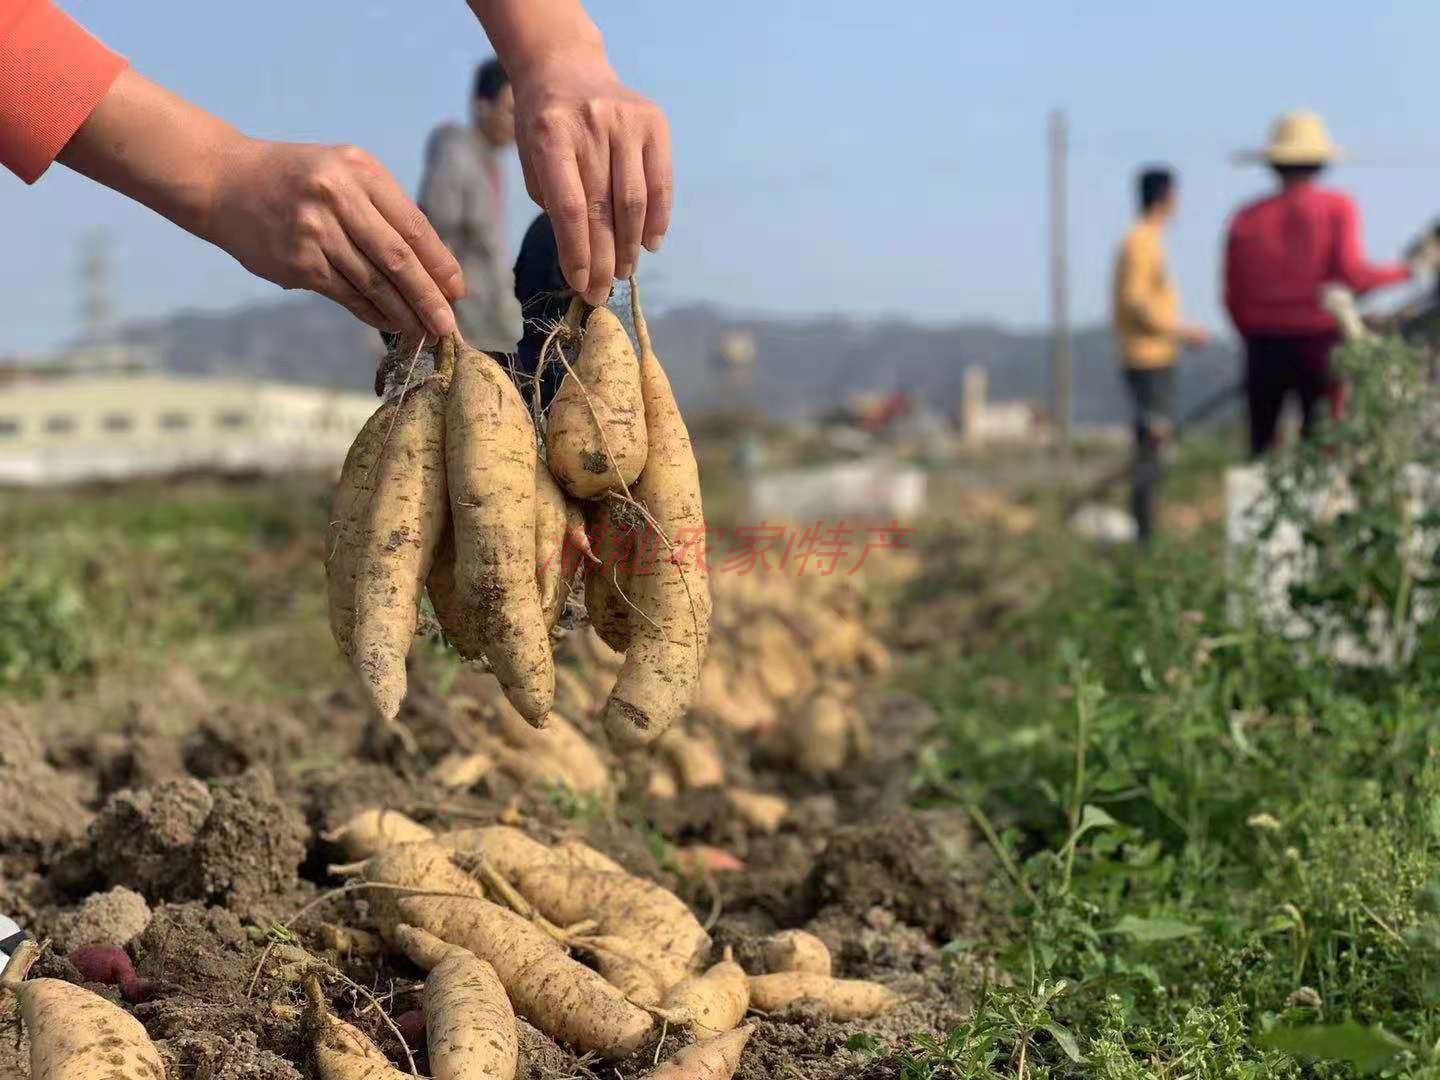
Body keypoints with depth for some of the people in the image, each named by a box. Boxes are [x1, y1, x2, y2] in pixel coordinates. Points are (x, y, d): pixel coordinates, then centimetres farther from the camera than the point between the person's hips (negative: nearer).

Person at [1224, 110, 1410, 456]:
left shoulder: (1246, 219, 3)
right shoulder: (1337, 207, -3)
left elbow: (1235, 299, 1)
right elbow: (1351, 275, -14)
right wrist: (1404, 271, 2)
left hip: (1264, 347, 2)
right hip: (1320, 343, -2)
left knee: (1262, 451, 10)